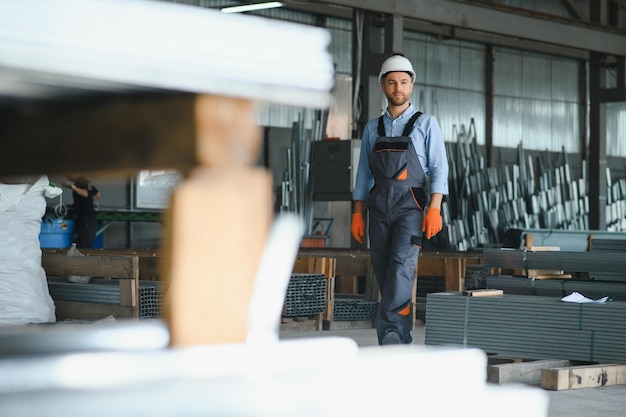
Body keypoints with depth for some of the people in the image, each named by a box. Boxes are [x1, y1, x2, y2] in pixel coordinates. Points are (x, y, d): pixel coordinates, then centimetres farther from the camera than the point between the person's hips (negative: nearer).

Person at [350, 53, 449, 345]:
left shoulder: (426, 124, 6)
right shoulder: (372, 129, 15)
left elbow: (439, 169, -1)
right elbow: (363, 174, 16)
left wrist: (435, 208, -13)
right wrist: (357, 214, 8)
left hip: (410, 205, -4)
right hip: (379, 207, 4)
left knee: (402, 263, -21)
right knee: (383, 272, 1)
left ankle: (390, 330, -28)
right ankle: (402, 340, 9)